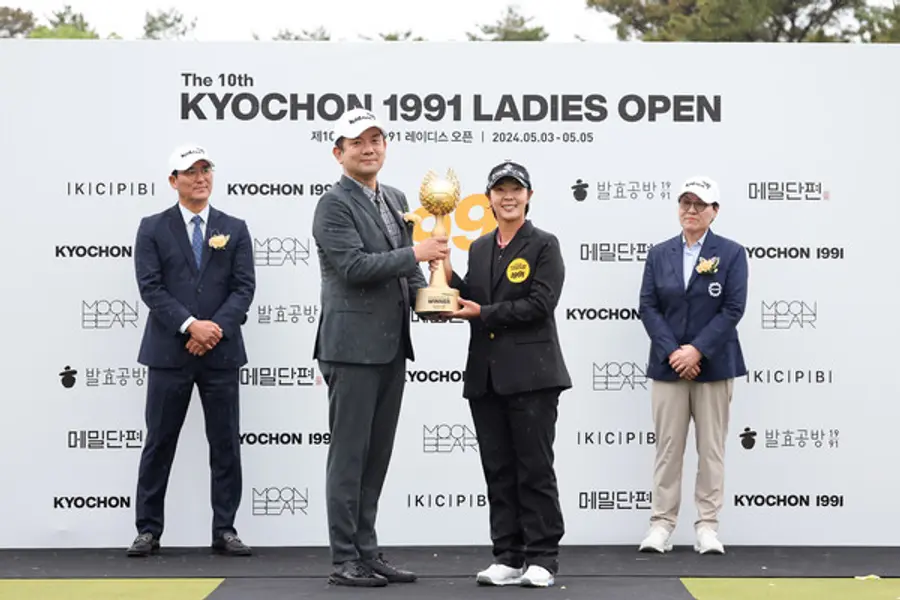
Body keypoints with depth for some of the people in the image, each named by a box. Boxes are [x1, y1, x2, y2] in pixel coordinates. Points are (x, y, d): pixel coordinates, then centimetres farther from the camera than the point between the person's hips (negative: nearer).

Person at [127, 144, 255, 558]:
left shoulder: (234, 229, 9)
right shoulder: (152, 228, 4)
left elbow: (244, 287, 1)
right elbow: (150, 287, -5)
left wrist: (216, 328, -13)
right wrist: (190, 325, -16)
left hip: (221, 352, 2)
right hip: (169, 352, -1)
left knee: (226, 445, 4)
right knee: (159, 443, 4)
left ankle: (224, 530, 11)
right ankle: (148, 530, 12)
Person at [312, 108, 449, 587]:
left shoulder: (396, 200, 15)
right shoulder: (334, 204, -8)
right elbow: (354, 266, -19)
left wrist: (423, 295, 2)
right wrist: (416, 254, -19)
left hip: (391, 346, 8)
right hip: (353, 346, -8)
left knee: (376, 457, 11)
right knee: (348, 455, -2)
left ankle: (367, 552, 19)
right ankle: (345, 561, 5)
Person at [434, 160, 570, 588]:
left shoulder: (544, 245, -1)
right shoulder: (479, 248, 16)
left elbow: (540, 304, -12)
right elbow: (472, 303, 13)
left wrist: (483, 313, -11)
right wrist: (449, 278, -2)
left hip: (530, 373, -6)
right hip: (485, 374, 6)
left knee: (535, 468, -2)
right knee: (498, 470, 7)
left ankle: (542, 558, 6)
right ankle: (508, 557, 14)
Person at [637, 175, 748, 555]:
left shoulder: (731, 253, 1)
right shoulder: (659, 254, 8)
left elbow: (733, 308, -6)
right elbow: (647, 307, 1)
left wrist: (697, 350, -15)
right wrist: (673, 352, -12)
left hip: (713, 364, -2)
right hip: (668, 364, 2)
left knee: (711, 448, 3)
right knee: (667, 447, 3)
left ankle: (707, 525, 9)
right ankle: (661, 524, 7)